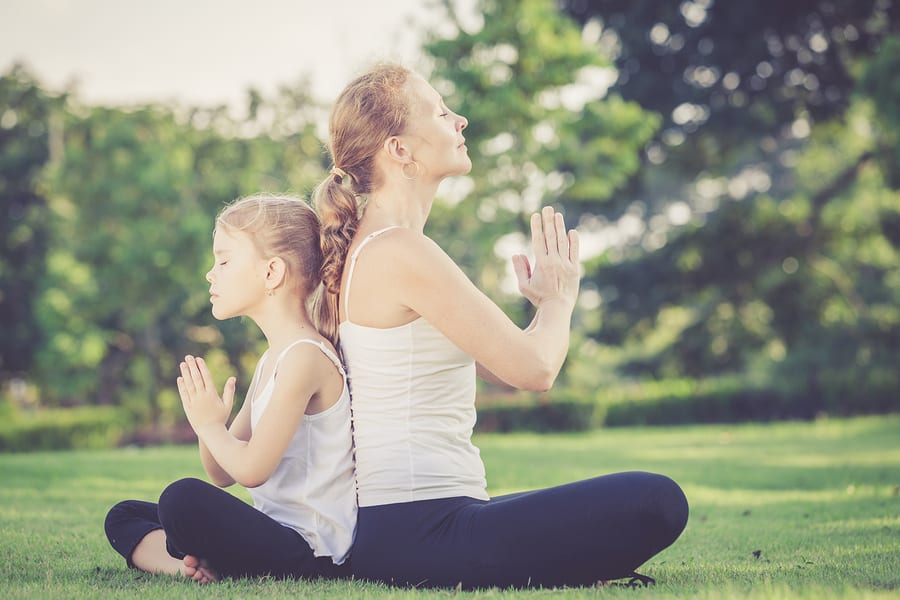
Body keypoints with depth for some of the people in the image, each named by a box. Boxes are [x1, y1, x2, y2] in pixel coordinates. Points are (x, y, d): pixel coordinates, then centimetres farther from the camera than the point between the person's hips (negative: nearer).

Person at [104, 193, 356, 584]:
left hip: (310, 551, -10)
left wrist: (210, 424, -4)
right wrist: (208, 423, -6)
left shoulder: (305, 355, -16)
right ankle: (192, 564, -12)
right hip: (277, 532, 10)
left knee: (184, 498, -34)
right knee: (123, 518, 15)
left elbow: (252, 469, -22)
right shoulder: (270, 361, 14)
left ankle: (200, 565, -4)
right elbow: (223, 474, 14)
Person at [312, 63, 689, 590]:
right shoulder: (401, 250, -16)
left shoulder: (371, 247, 16)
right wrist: (559, 299, 2)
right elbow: (533, 368, -16)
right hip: (420, 535, -10)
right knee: (655, 502, -19)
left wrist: (546, 303, 9)